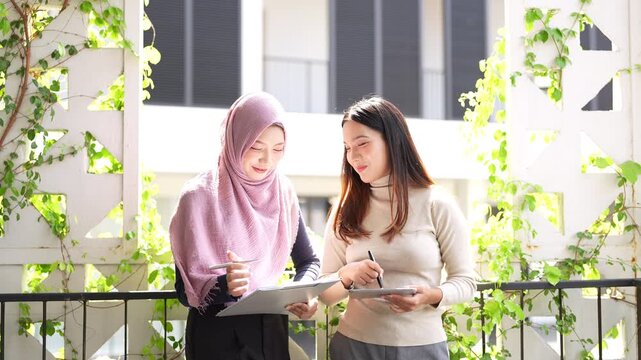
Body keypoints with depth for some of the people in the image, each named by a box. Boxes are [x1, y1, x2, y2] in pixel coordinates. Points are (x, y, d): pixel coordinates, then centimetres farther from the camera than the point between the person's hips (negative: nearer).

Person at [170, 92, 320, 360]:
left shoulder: (283, 192, 0)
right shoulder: (200, 196, -14)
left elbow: (308, 260, 7)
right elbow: (185, 290, -15)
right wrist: (225, 286, -35)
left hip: (271, 330, 5)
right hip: (217, 336, -4)